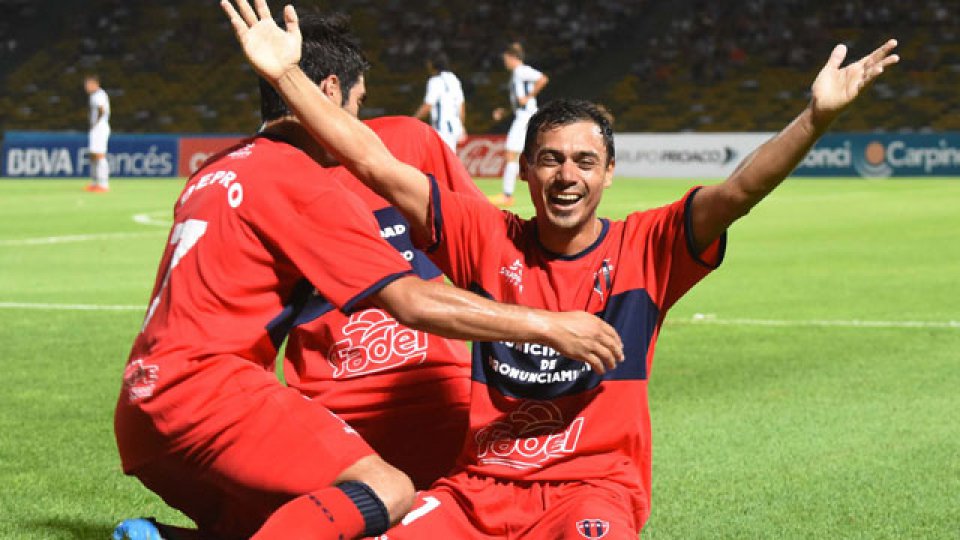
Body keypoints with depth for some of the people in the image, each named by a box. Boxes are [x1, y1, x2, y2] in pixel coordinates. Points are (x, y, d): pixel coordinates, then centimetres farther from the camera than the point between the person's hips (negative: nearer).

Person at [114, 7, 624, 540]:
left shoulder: (215, 170, 19)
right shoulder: (299, 180, -8)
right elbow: (412, 301, -13)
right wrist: (548, 326, -8)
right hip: (206, 385, -9)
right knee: (387, 492, -19)